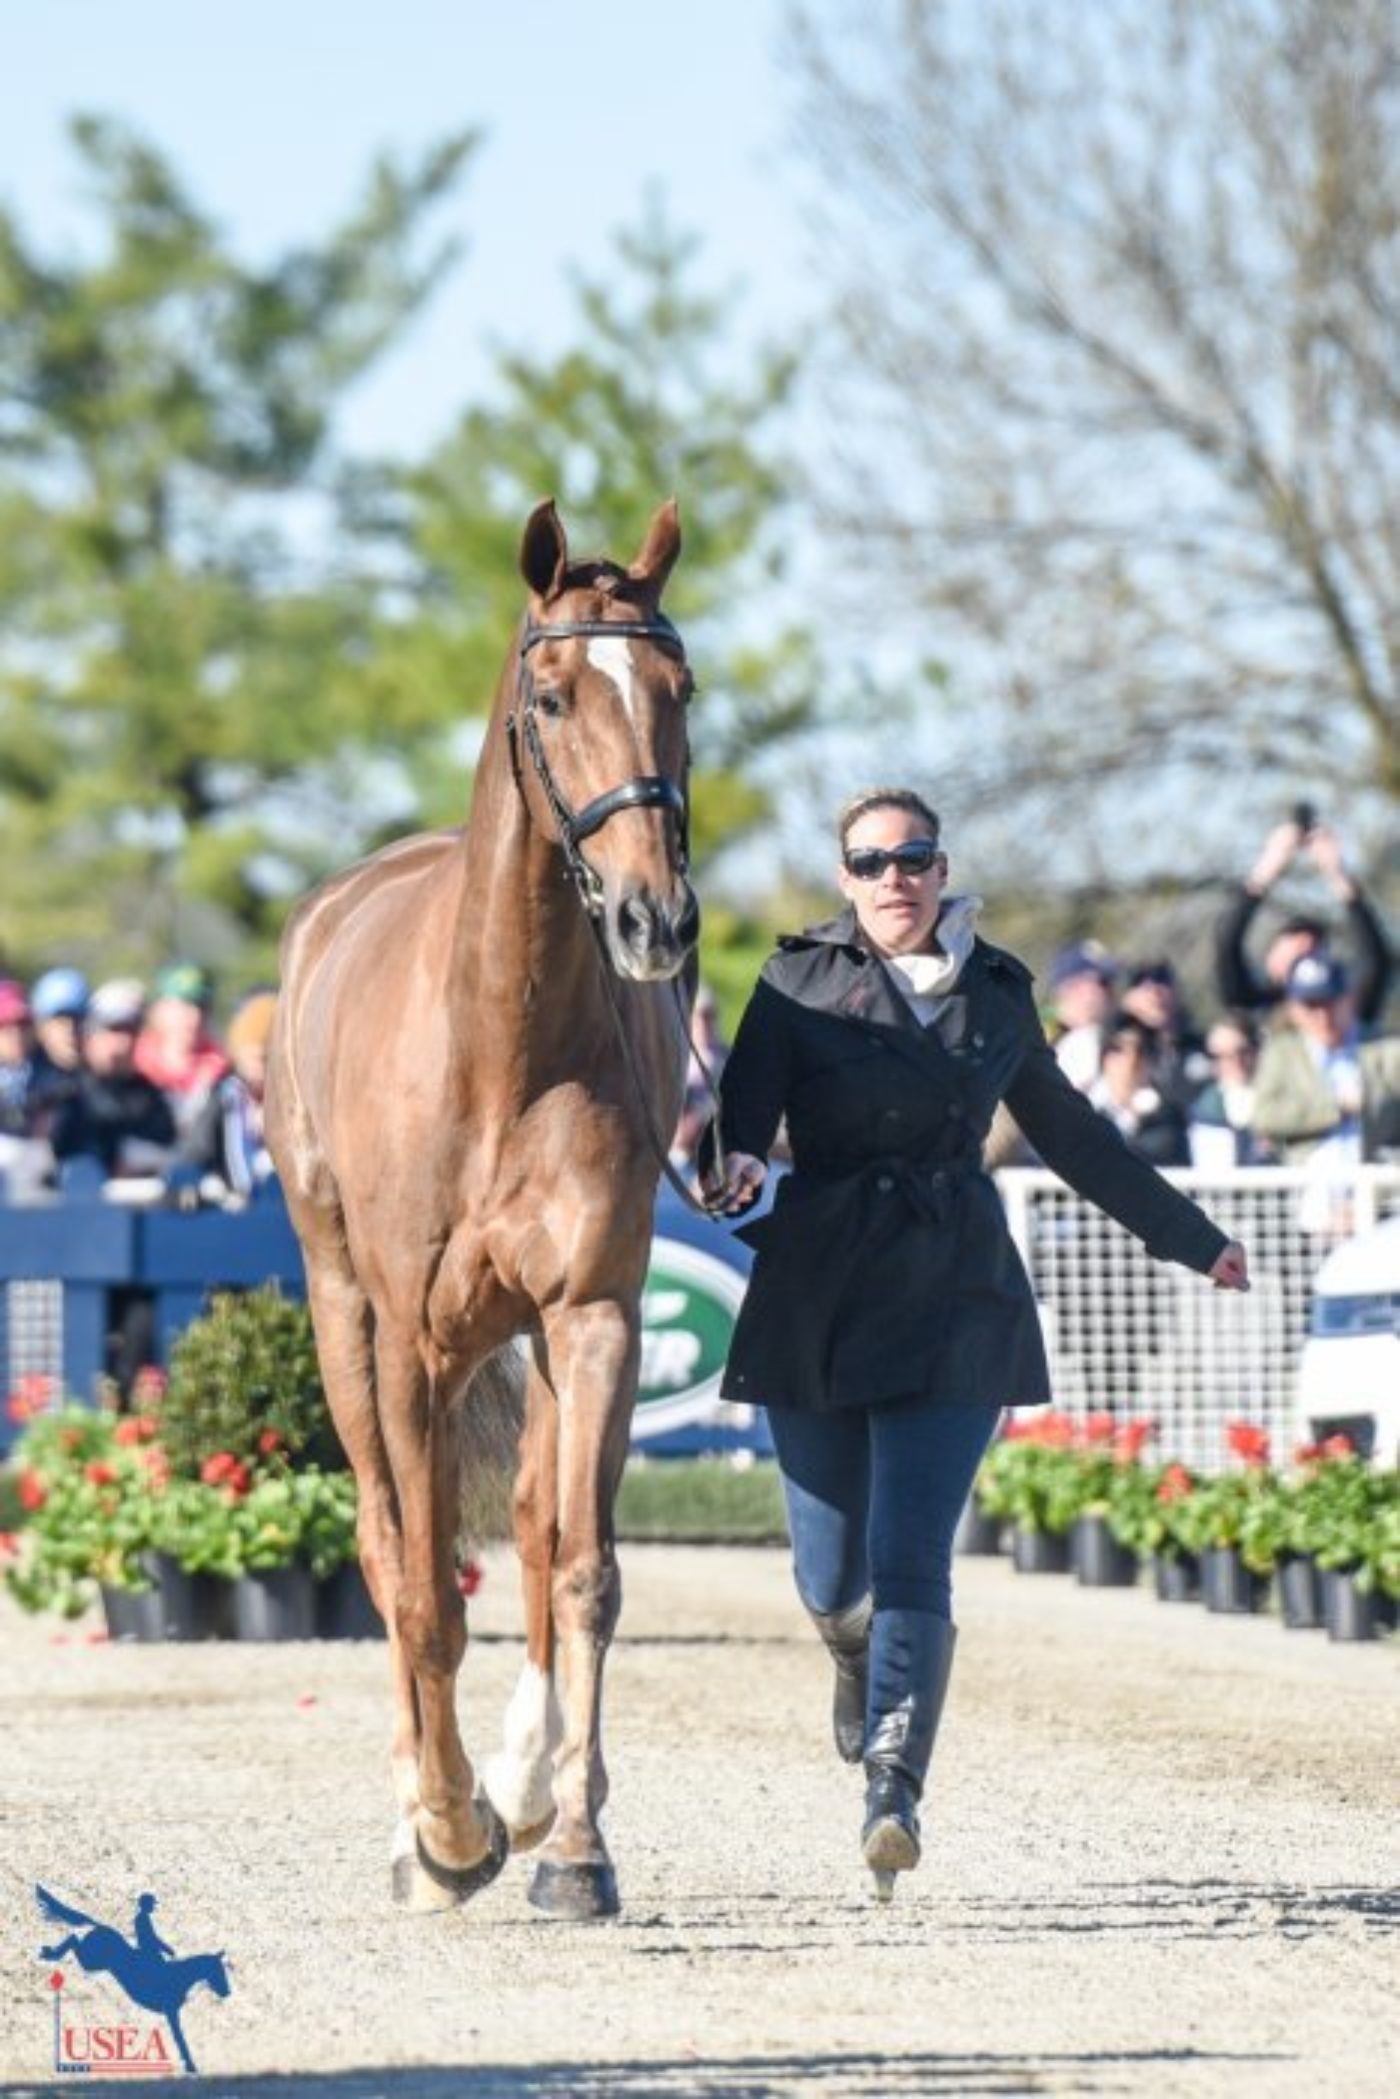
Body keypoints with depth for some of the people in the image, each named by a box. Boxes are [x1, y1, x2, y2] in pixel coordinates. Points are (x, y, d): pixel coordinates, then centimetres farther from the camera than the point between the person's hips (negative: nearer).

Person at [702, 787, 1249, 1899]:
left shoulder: (998, 994, 10)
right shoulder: (801, 983, 2)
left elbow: (1073, 1137, 22)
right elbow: (745, 1109, -9)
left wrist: (1192, 1237, 28)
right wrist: (734, 1163, -34)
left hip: (955, 1304, 0)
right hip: (818, 1299, 0)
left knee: (911, 1558, -13)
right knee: (832, 1576, 9)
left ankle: (894, 1794, -18)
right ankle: (857, 1656, 45)